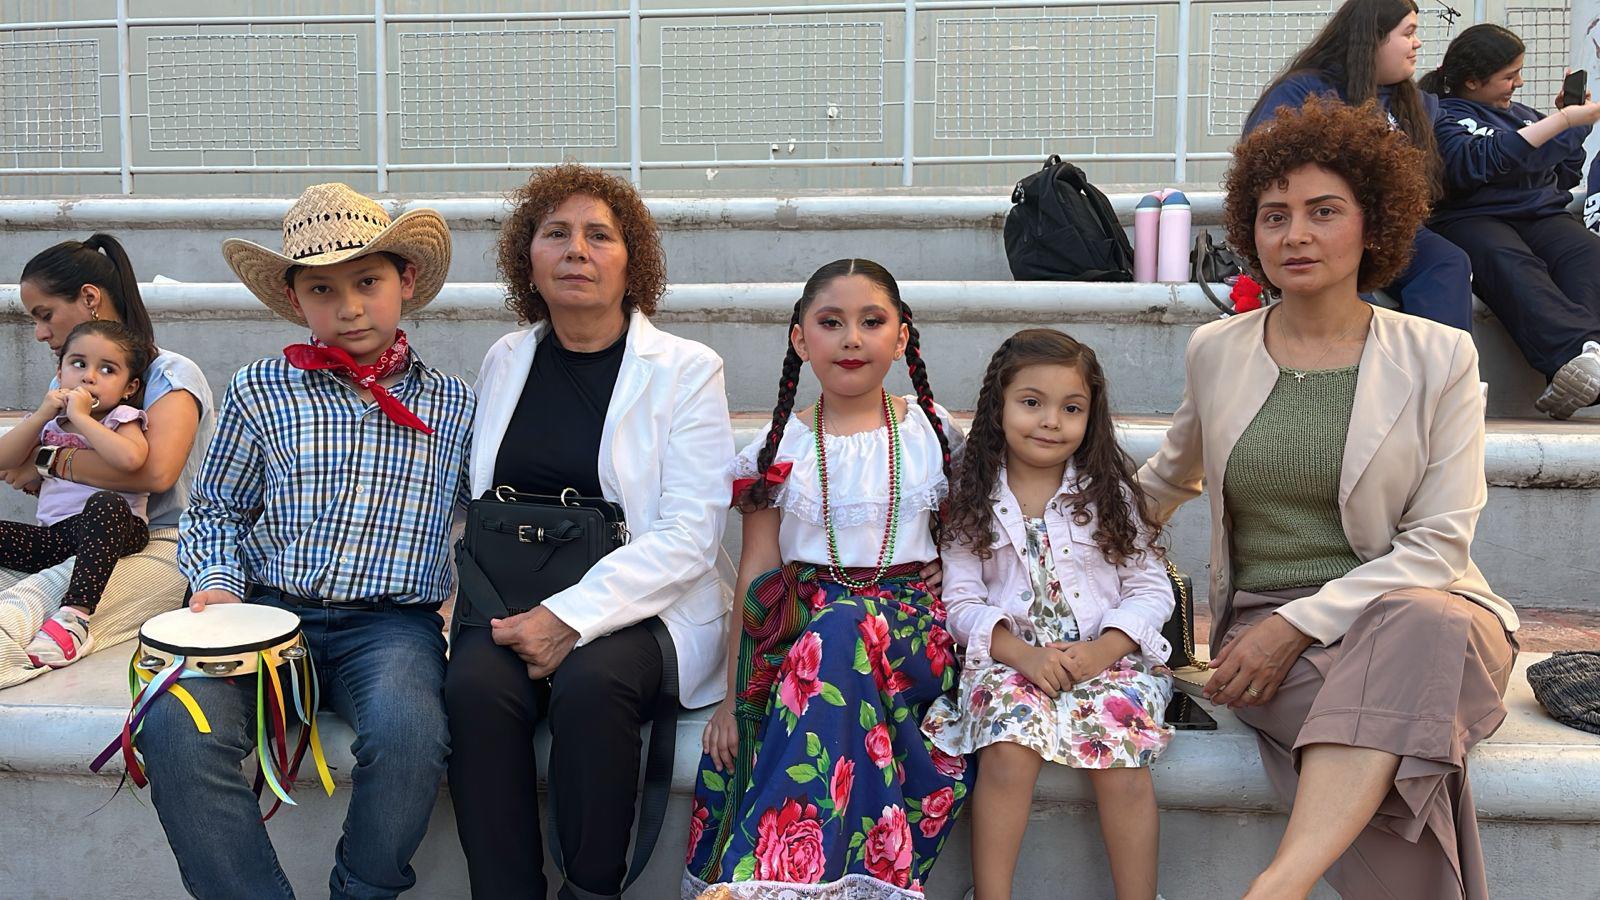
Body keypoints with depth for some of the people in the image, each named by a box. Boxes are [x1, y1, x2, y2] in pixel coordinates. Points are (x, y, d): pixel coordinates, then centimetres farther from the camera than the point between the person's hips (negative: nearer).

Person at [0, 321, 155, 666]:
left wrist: (80, 417, -17)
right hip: (53, 535, 6)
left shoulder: (121, 418, 1)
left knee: (105, 504, -39)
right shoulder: (50, 421, 19)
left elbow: (130, 459, -23)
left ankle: (75, 615, -49)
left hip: (114, 527, -6)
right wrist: (42, 415, 0)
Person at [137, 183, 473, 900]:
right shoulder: (259, 392, 9)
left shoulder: (453, 405, 9)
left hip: (391, 621, -1)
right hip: (267, 611, 1)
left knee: (409, 731, -33)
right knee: (174, 727, -27)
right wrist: (219, 581, 1)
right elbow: (215, 509, 21)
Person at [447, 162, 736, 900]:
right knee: (476, 682, -27)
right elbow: (477, 504, 16)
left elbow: (689, 535, -9)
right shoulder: (505, 362, 14)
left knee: (591, 682, -32)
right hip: (514, 604, 3)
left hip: (642, 605, -3)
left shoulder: (686, 369, -1)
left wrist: (572, 616, -19)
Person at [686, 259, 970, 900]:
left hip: (911, 628, 0)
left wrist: (961, 643, -1)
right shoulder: (780, 448, 8)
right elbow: (755, 576, 5)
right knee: (834, 621, -36)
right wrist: (733, 695, -1)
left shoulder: (933, 434, 11)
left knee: (841, 631, -35)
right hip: (804, 625, 0)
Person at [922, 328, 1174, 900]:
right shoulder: (973, 502, 6)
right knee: (1008, 752, -27)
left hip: (1106, 656, 1)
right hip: (1010, 659, 0)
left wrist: (1103, 649, -14)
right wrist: (1023, 653, -17)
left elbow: (1151, 589, 4)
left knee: (1120, 758, -25)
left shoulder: (1109, 493, 8)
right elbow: (962, 602, 0)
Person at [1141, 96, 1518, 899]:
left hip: (1416, 605, 0)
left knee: (1424, 623, -41)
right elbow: (1170, 477, 28)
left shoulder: (1439, 358, 2)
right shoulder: (1213, 353, 8)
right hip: (1260, 619, 1)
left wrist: (1299, 623, -16)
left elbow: (1437, 544, -4)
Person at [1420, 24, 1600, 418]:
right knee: (1511, 264, -40)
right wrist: (1560, 122, -11)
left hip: (1542, 215, 5)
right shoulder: (1445, 117, 9)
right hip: (1472, 219, -5)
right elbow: (1478, 162, -14)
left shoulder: (1523, 114, 30)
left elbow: (1565, 177, 38)